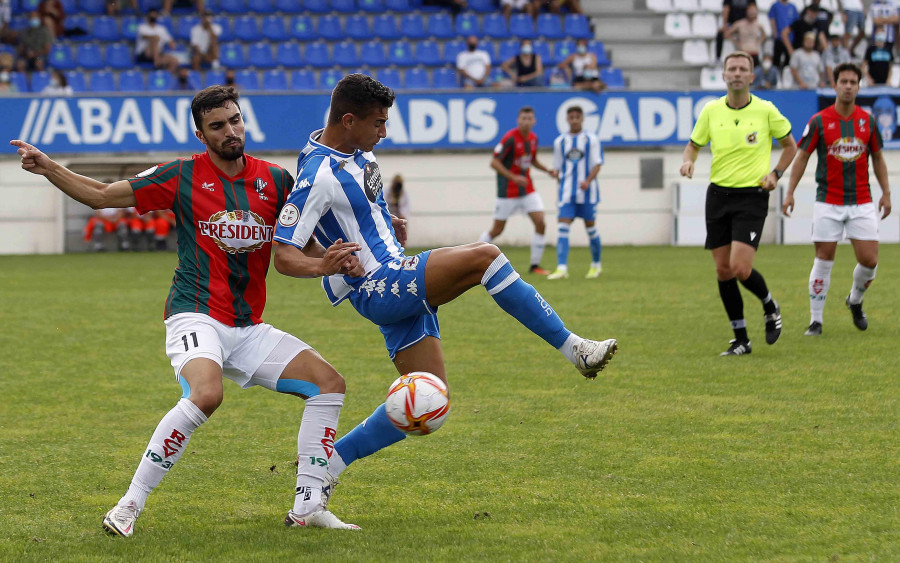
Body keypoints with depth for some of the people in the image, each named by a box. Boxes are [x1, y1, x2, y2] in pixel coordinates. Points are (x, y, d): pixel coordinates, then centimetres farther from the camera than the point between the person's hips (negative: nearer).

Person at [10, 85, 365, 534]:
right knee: (206, 395, -34)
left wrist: (330, 261, -8)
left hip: (249, 328, 5)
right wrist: (48, 169, -10)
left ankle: (307, 507, 3)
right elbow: (102, 195, 3)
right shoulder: (182, 176, -2)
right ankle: (129, 505, -24)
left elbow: (300, 247, 14)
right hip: (196, 318, -5)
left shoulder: (274, 180, 7)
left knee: (329, 384, -3)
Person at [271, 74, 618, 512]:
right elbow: (284, 256, -21)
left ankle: (327, 464, 13)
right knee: (483, 257, -23)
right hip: (378, 288, -10)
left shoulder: (355, 150, 10)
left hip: (401, 285, 10)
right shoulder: (319, 176, -18)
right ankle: (575, 349, -17)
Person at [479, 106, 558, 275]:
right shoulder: (510, 138, -17)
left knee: (540, 224, -7)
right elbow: (494, 162, -17)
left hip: (527, 189, 6)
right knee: (497, 229, 2)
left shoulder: (533, 138, 4)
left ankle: (535, 266, 3)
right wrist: (514, 177, -25)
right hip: (508, 191, -6)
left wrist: (547, 170, 6)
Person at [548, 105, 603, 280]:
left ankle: (596, 265, 25)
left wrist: (588, 181, -20)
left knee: (591, 227, 7)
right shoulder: (560, 142, 9)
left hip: (587, 192, -2)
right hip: (567, 192, 2)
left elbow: (597, 164, -5)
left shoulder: (591, 140, 1)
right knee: (563, 228, -11)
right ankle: (562, 268, -17)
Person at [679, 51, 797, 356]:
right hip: (718, 194, 4)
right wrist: (688, 160, -7)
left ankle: (770, 307, 15)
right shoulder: (711, 110, 3)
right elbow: (694, 144, 15)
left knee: (740, 268, -16)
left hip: (752, 195, -4)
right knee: (723, 271, 2)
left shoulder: (766, 110, -4)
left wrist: (775, 173, -3)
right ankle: (741, 339, 14)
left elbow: (790, 145, 11)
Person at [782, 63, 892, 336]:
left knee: (869, 260, -4)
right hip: (828, 203, -2)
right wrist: (790, 192, -5)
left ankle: (855, 300, 26)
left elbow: (877, 158, 13)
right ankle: (816, 320, 9)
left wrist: (886, 193, 7)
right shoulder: (819, 121, -4)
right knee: (824, 261, -2)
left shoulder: (867, 121, 3)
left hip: (862, 203, 2)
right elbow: (802, 157, 1)